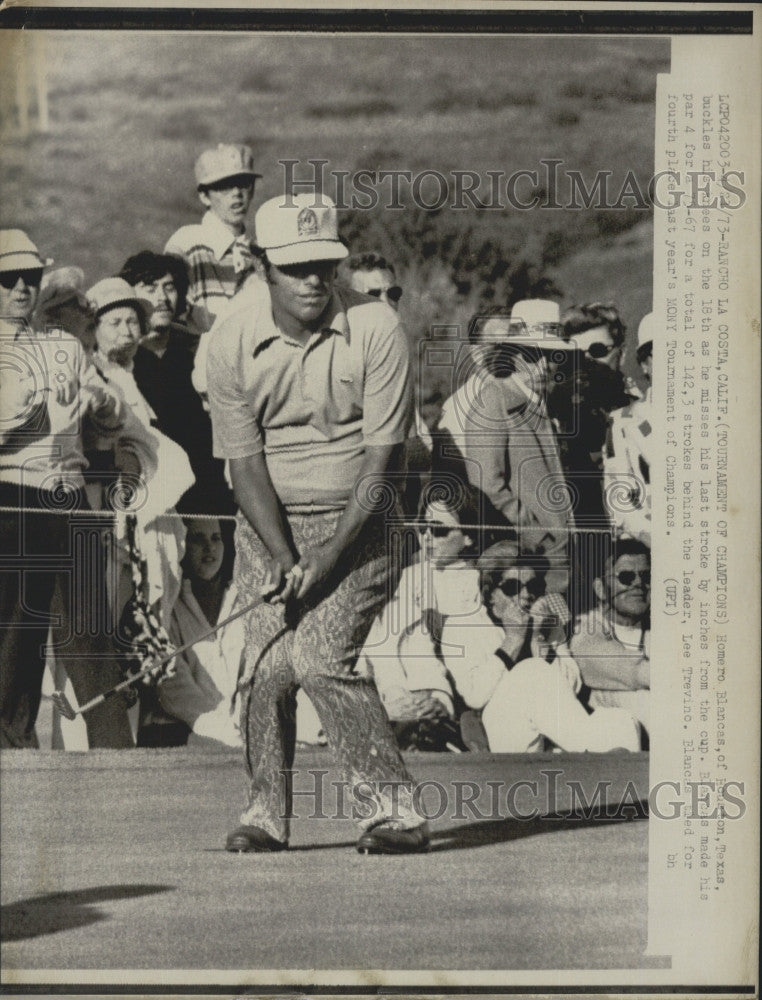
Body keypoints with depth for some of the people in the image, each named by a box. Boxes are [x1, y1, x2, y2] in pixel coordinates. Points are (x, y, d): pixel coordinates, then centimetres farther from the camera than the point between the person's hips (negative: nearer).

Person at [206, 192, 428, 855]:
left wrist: (328, 556, -18)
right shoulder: (232, 345, -5)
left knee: (322, 657, -17)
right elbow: (245, 463, -6)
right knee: (266, 664, -7)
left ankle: (392, 804, -8)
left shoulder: (377, 330, -11)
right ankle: (267, 813, 9)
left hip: (353, 520, -3)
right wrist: (284, 557, -18)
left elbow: (382, 458, -12)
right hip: (267, 525, 3)